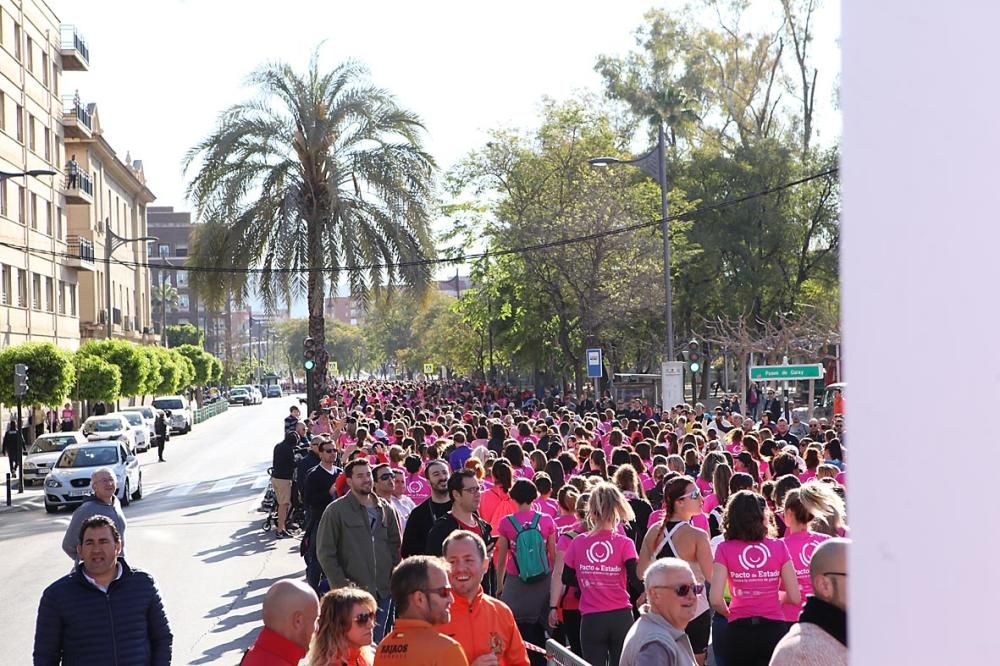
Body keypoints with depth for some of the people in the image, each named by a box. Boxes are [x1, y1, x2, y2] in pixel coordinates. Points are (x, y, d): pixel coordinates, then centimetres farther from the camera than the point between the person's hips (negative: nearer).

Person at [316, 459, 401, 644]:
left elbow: (395, 545, 17)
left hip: (382, 591, 5)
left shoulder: (386, 509, 10)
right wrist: (340, 584, -10)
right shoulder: (336, 510, -4)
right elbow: (325, 552, -5)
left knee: (377, 642, 11)